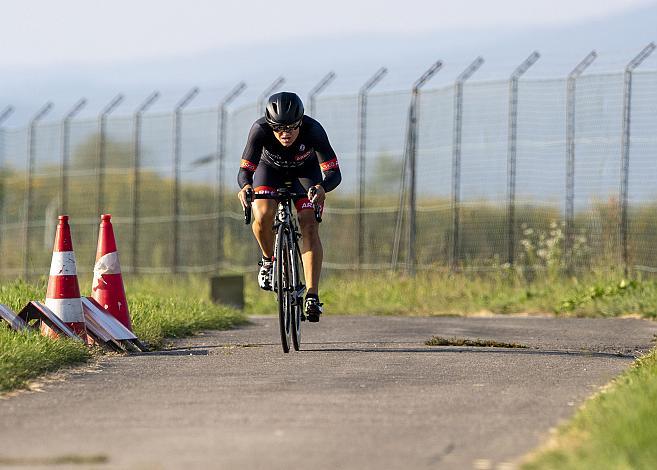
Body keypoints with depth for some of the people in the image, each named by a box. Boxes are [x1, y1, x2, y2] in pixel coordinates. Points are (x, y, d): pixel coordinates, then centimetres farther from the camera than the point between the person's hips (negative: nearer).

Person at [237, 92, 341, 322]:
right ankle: (269, 260, 3)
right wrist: (245, 186, -59)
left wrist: (321, 188, -60)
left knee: (309, 227, -19)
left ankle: (312, 297, -20)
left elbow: (334, 173, -38)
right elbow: (245, 170, -36)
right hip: (271, 168, 0)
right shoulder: (260, 130, -35)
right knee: (263, 215, -27)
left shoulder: (313, 130, -36)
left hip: (305, 171, 0)